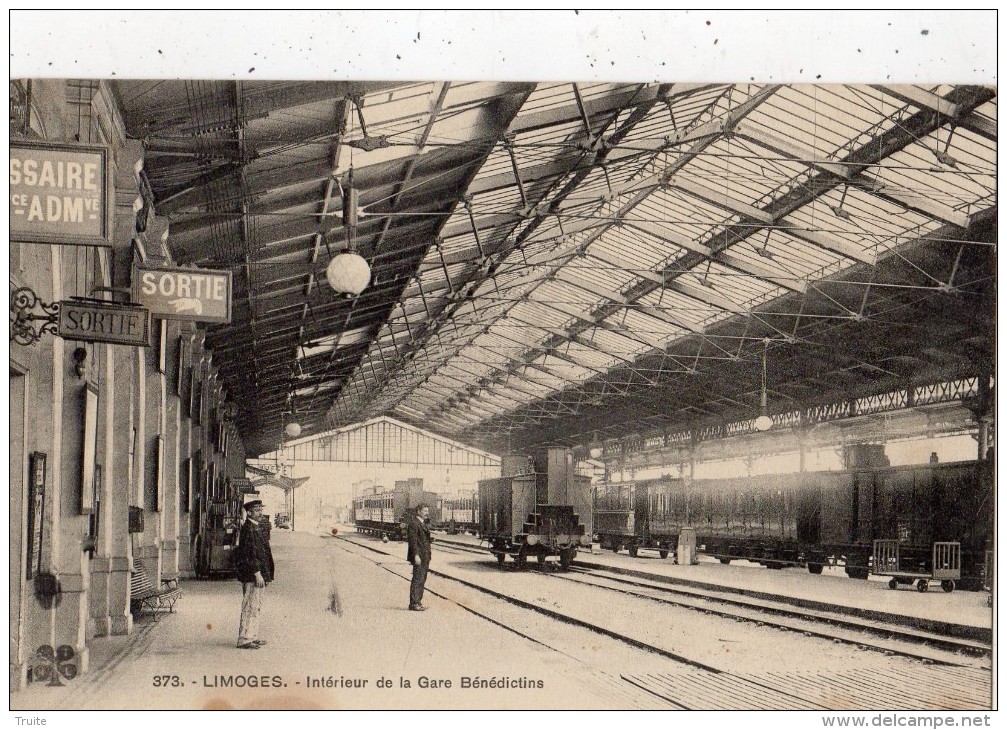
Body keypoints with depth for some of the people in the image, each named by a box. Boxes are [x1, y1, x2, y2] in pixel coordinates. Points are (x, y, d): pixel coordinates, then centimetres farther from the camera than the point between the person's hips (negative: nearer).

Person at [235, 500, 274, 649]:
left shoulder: (256, 528, 16)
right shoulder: (248, 529, -16)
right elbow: (249, 554, -21)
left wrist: (265, 574, 21)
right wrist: (257, 574, -22)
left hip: (258, 574, 10)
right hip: (251, 575, -10)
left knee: (255, 606, 14)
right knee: (250, 607, -7)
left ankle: (252, 636, 21)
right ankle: (244, 639, -4)